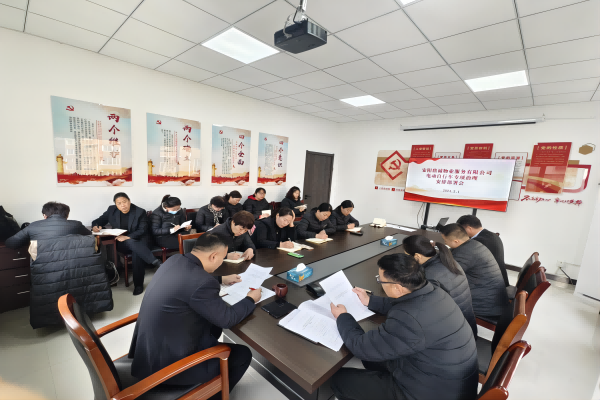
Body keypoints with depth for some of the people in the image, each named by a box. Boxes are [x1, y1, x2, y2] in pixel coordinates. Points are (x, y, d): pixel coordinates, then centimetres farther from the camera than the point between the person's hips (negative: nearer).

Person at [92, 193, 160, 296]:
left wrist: (128, 237, -27)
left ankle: (138, 284, -26)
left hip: (138, 241, -1)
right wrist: (95, 226, -13)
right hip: (121, 242, 2)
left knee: (137, 253, -36)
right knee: (131, 243, -36)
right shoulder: (111, 210, 4)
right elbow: (99, 220, 13)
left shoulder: (140, 212, -6)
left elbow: (143, 230, -11)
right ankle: (155, 262, -43)